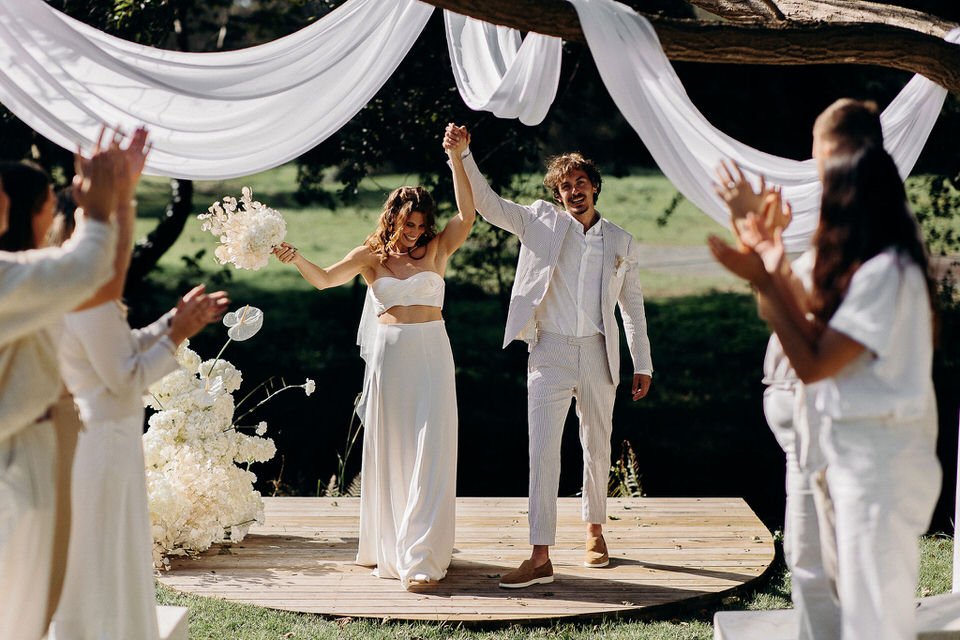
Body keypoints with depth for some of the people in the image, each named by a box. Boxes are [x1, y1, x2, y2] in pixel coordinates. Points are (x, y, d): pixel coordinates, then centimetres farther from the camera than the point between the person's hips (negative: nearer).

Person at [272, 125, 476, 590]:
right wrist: (295, 259, -25)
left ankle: (422, 556, -10)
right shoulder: (370, 256, 5)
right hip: (388, 354, 1)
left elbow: (467, 216, -9)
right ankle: (388, 546, 19)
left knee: (429, 452, -8)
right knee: (388, 452, 7)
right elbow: (325, 278, -7)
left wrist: (457, 161, -16)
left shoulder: (436, 249, 5)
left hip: (431, 356, -1)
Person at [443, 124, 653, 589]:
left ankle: (594, 530, 33)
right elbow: (486, 203, -3)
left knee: (597, 448, 13)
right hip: (549, 353, -2)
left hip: (598, 354, 2)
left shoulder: (620, 242, 9)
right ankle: (540, 557, -10)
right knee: (542, 451, -9)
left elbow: (632, 305, 13)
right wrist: (462, 155, -16)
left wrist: (643, 365, 11)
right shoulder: (541, 222, 4)